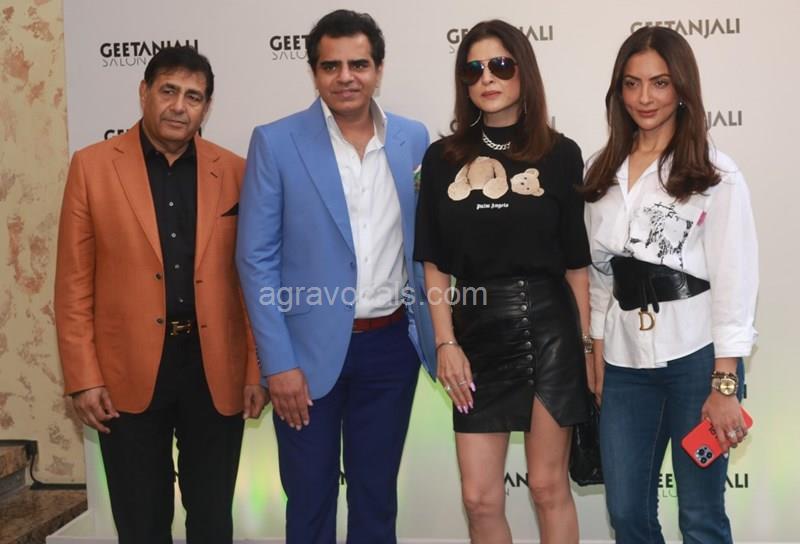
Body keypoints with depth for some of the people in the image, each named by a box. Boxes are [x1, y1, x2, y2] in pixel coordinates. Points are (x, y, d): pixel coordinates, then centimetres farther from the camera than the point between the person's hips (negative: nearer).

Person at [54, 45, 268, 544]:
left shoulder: (234, 172, 2)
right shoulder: (93, 166, -2)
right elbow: (74, 283, -2)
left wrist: (257, 369, 1)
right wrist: (84, 376, -5)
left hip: (216, 368, 1)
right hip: (128, 369, -1)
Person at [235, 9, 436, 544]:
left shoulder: (413, 138, 3)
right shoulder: (276, 142, -7)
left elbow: (424, 243, 10)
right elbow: (256, 259, -8)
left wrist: (438, 334, 5)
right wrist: (278, 362, -12)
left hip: (391, 345, 3)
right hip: (310, 349, -2)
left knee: (377, 495, 16)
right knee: (309, 499, 12)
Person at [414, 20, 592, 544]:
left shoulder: (560, 153, 1)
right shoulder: (443, 158, 4)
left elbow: (577, 261, 2)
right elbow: (435, 263, 4)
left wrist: (590, 344, 2)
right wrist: (446, 343, -4)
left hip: (549, 329, -2)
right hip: (477, 334, 2)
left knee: (548, 486, 8)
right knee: (480, 498, 6)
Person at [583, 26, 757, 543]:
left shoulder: (716, 174, -4)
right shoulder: (604, 173, 10)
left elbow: (734, 282, -8)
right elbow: (599, 274, 12)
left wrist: (725, 385, -12)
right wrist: (597, 358, 9)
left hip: (697, 359, -4)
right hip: (627, 363, 4)